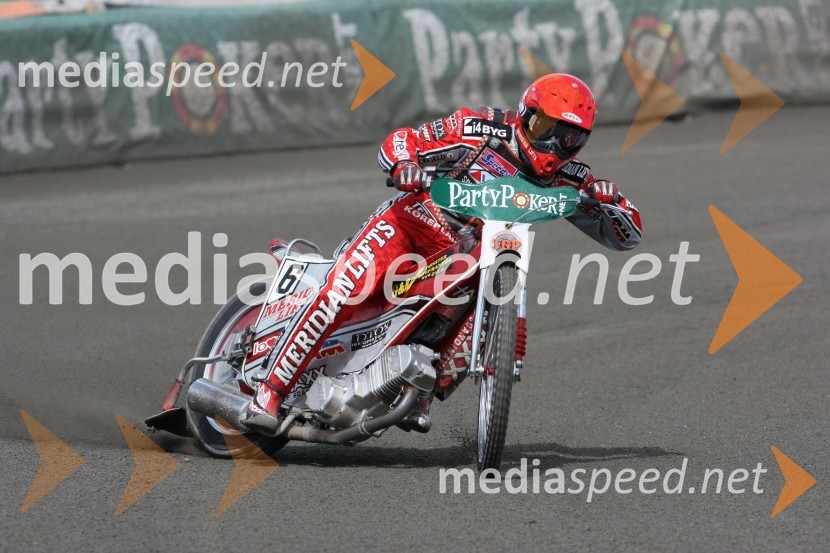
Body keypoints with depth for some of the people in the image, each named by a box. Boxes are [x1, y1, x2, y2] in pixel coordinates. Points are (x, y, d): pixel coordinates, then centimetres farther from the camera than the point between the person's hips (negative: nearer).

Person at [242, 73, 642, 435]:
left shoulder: (565, 178, 1)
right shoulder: (480, 130, -9)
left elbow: (626, 237, 1)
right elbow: (396, 143, -5)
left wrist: (611, 200, -21)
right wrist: (403, 166, -29)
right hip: (408, 222, -4)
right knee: (340, 294, -26)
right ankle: (271, 391, -21)